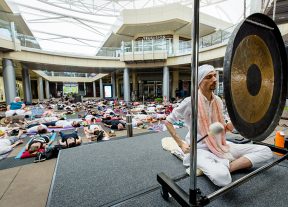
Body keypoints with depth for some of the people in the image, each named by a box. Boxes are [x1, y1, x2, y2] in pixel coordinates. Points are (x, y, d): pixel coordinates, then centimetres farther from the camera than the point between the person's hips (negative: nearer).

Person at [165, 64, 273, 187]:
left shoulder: (218, 101, 5)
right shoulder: (190, 102, -15)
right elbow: (168, 121, -7)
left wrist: (227, 127, -6)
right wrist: (181, 144, -13)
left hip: (220, 145, 7)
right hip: (201, 148, -7)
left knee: (265, 151, -5)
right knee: (222, 177, -36)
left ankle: (225, 167, -10)